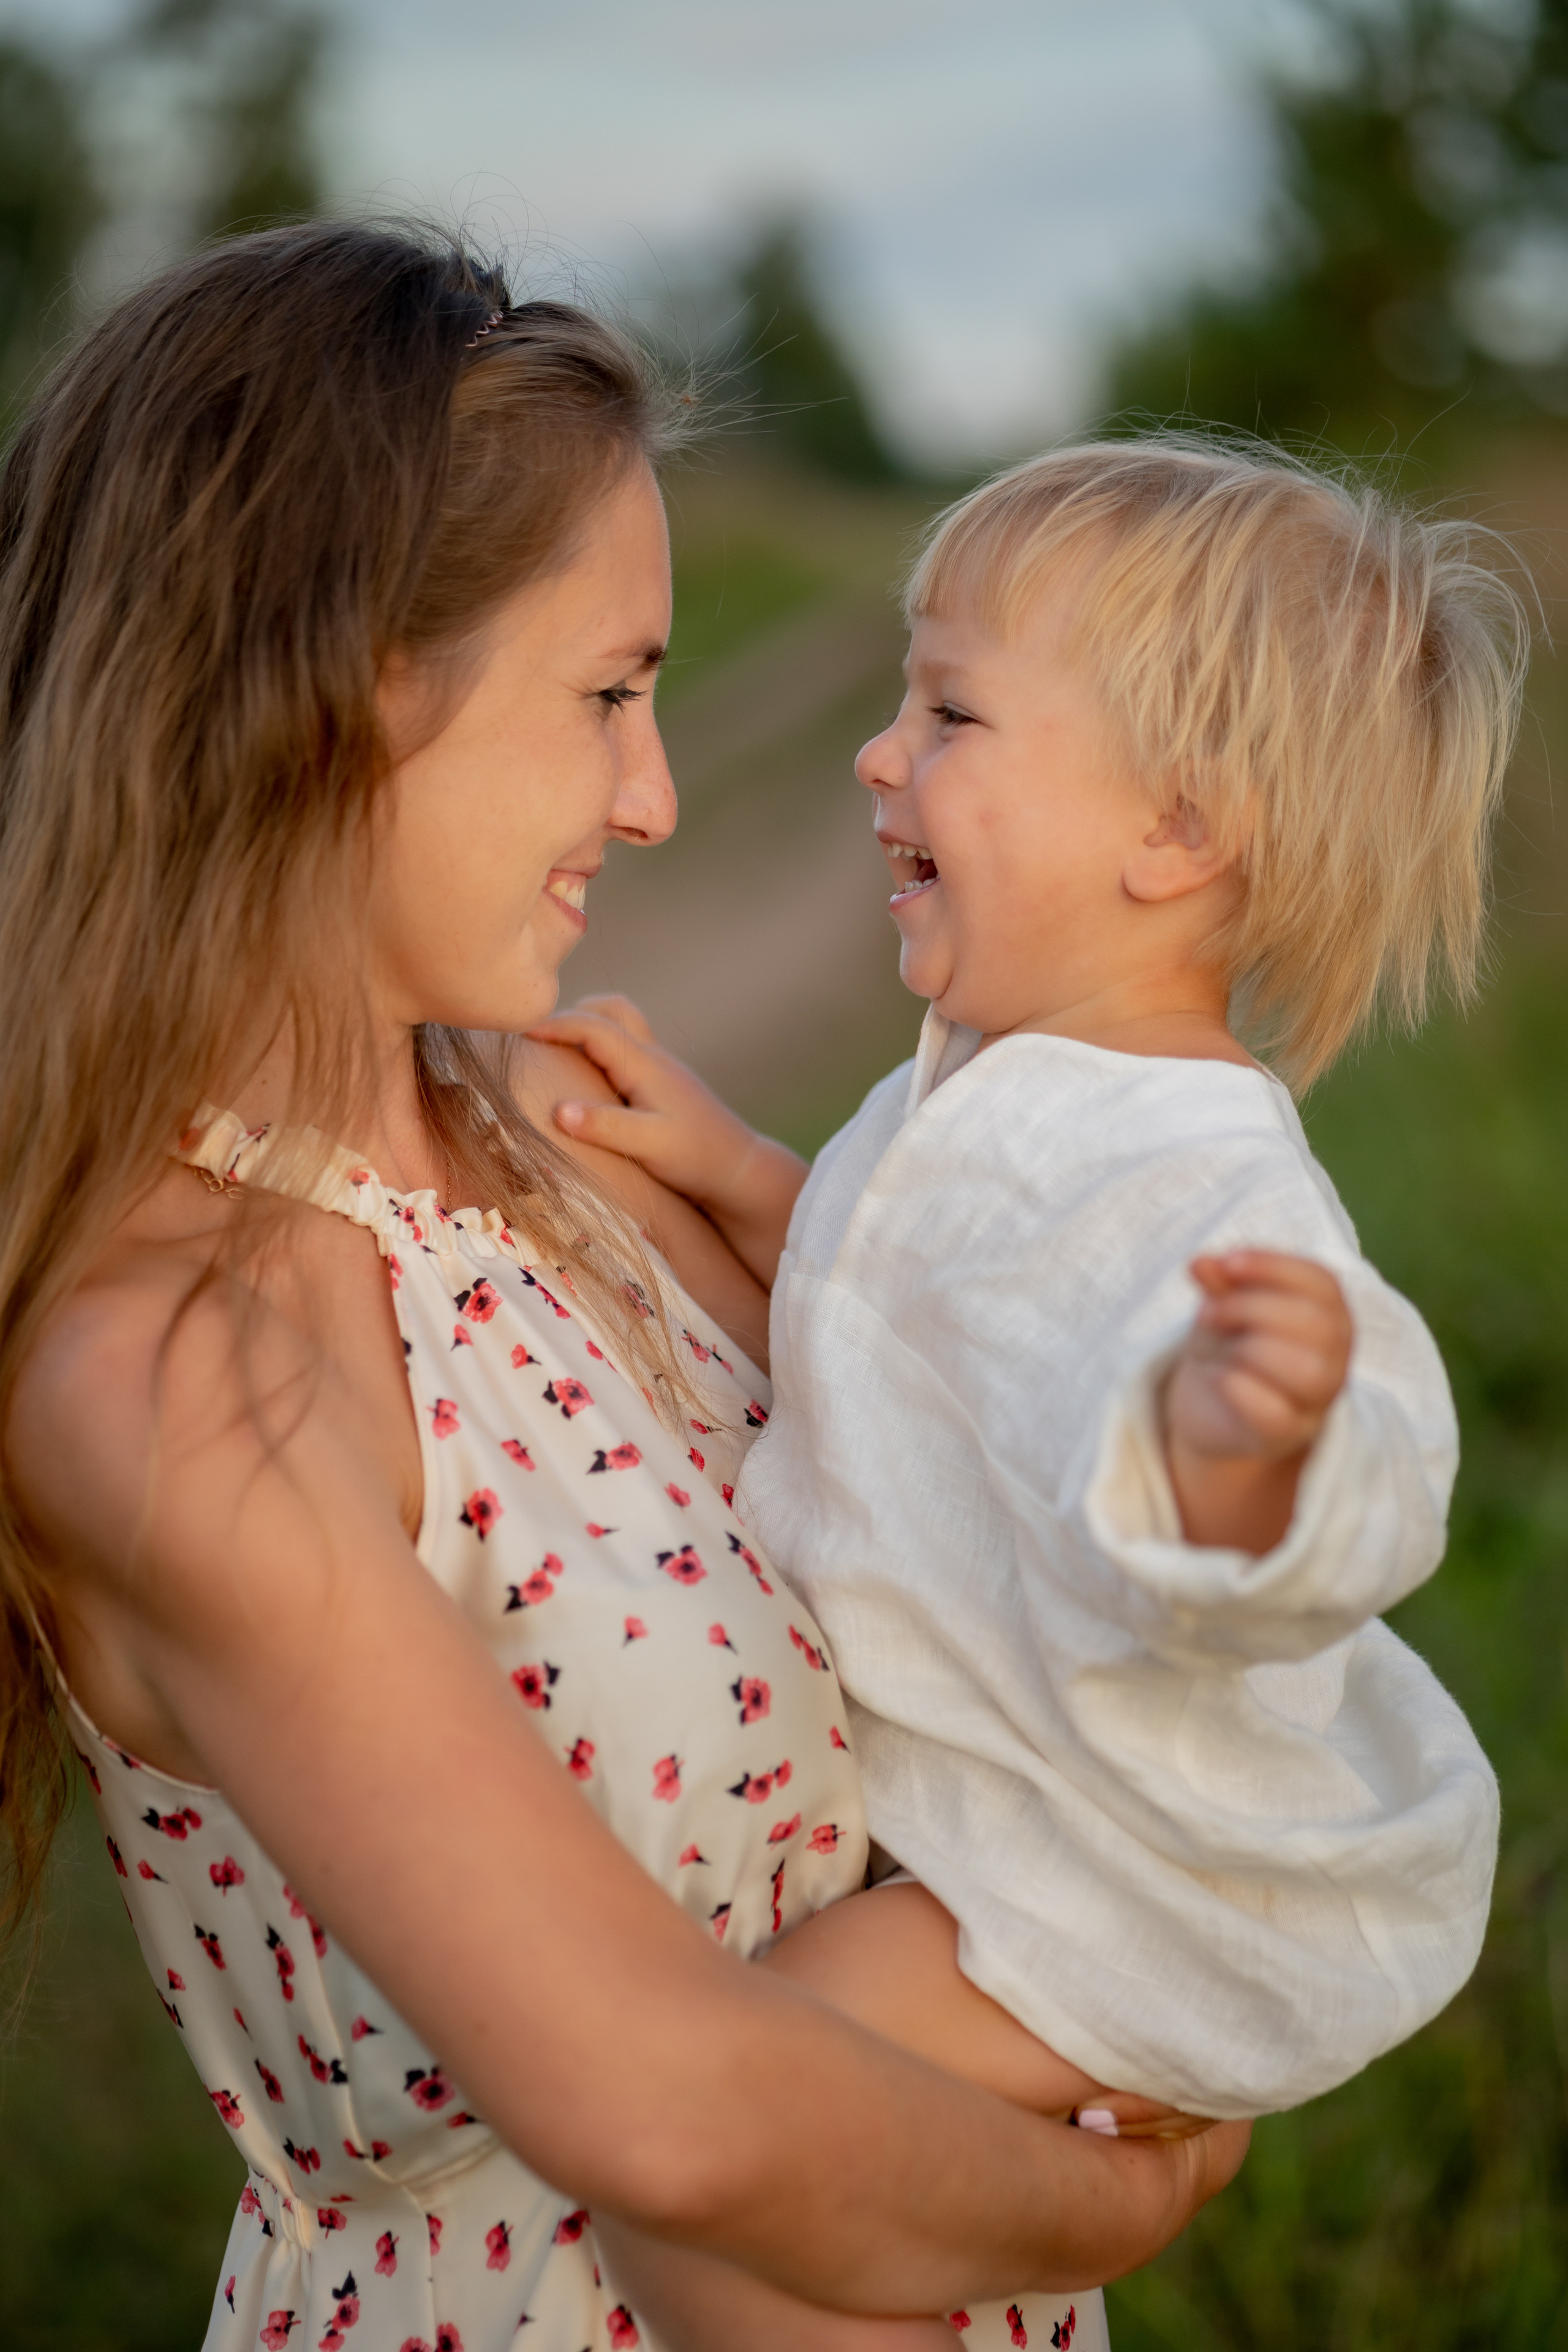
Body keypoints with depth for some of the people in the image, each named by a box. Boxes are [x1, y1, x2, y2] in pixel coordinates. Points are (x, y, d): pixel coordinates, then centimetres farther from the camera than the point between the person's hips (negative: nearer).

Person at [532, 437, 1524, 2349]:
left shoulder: (1202, 1195, -30)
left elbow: (1212, 1569, -41)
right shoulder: (1005, 1098, 2)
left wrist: (1249, 1433, -63)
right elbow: (924, 1319, 18)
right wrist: (732, 1174, 6)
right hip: (993, 1782, 10)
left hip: (1132, 1895, -10)